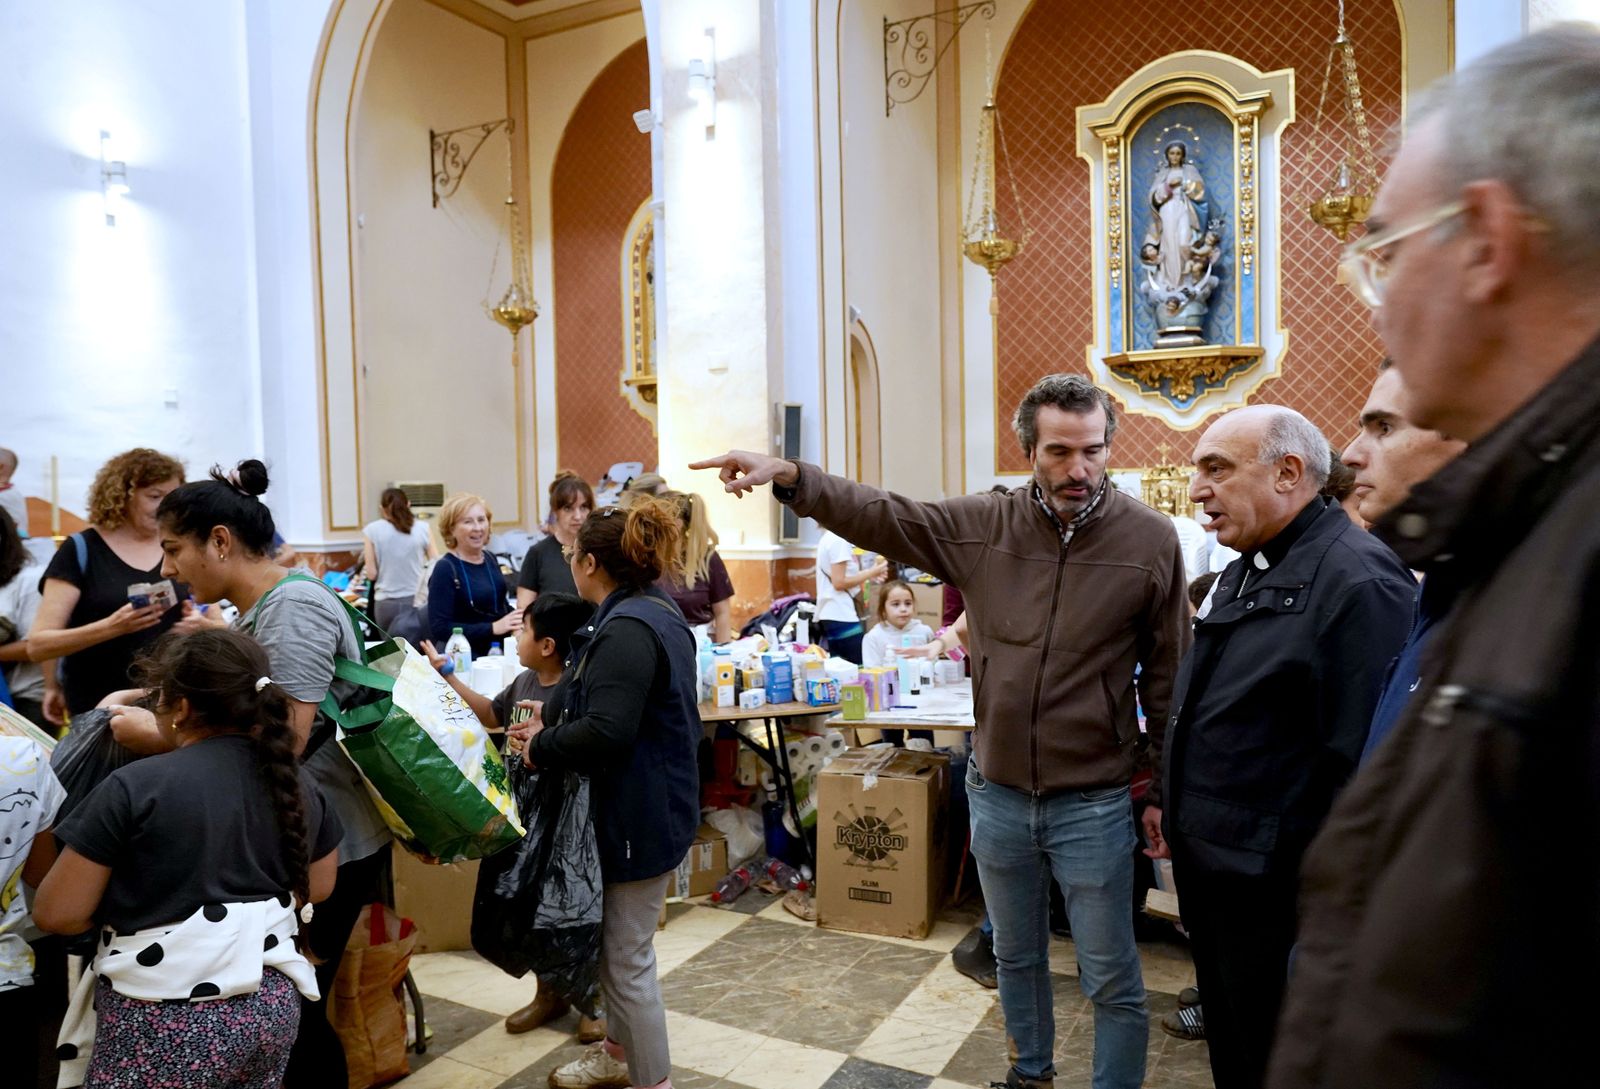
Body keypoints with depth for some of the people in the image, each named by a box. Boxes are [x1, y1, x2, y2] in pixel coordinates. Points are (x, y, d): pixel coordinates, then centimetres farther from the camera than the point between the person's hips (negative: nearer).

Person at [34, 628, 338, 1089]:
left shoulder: (136, 787, -15)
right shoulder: (301, 787, 1)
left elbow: (56, 913, -7)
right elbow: (317, 887, 15)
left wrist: (134, 908, 11)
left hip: (168, 1024, -5)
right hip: (273, 1007, 5)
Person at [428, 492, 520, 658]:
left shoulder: (490, 559, 8)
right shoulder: (445, 569, -12)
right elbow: (439, 628, -19)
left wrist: (514, 624, 1)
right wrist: (493, 628, -21)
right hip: (465, 659, -6)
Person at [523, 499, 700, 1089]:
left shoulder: (627, 629, -24)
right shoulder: (654, 612, 10)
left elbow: (606, 732, -31)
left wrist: (541, 746, -14)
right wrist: (552, 715, 7)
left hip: (638, 815, -11)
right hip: (649, 803, 11)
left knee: (627, 958, 4)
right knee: (615, 942, 24)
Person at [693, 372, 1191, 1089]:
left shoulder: (1150, 538, -10)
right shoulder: (984, 524, -4)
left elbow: (1167, 675, -4)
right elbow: (880, 516, -4)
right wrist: (789, 478, -18)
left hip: (1094, 803, -3)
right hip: (997, 793, 4)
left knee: (1113, 981, 11)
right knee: (1016, 956, 24)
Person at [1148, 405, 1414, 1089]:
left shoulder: (1358, 579, -21)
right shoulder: (1243, 571, 11)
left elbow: (1360, 752, -26)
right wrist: (1167, 797, 20)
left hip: (1269, 884, -8)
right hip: (1205, 861, 9)